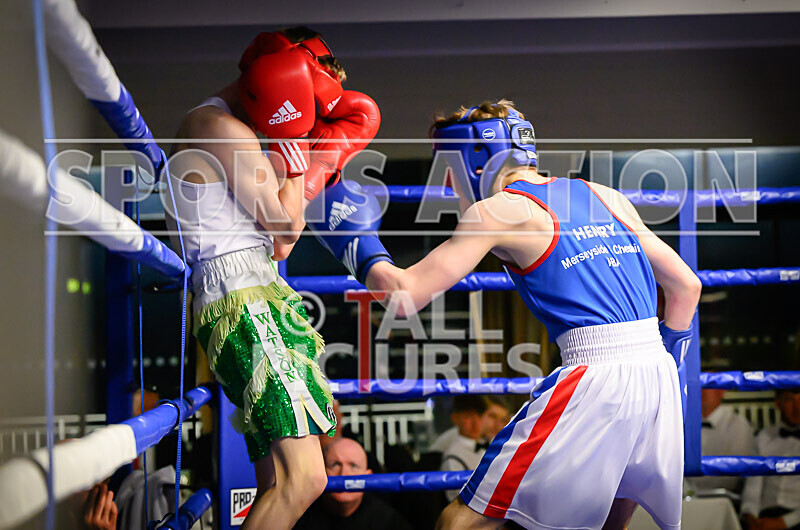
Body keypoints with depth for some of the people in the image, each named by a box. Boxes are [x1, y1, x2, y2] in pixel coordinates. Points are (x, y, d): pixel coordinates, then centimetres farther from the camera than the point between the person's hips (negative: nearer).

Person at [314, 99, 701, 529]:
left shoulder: (496, 210, 1)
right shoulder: (606, 197, 19)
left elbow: (404, 296, -4)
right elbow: (686, 287, 20)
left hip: (594, 378, -7)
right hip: (659, 379, 7)